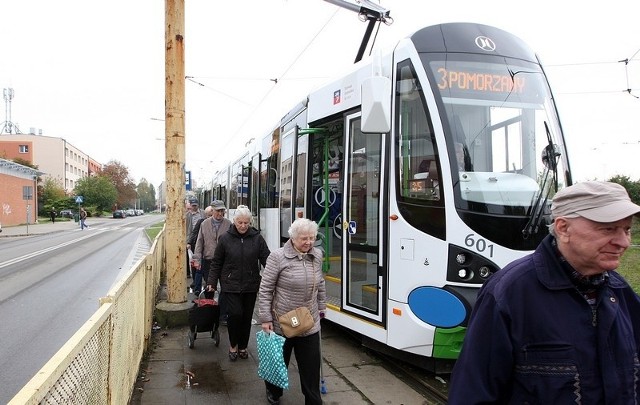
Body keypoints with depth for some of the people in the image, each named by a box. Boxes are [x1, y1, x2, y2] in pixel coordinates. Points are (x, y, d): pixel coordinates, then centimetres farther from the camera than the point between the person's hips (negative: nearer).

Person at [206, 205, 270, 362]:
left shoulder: (257, 238, -2)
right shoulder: (225, 239, -2)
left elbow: (266, 259, -3)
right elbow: (216, 263, 5)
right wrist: (211, 282, 3)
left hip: (251, 285, 2)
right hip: (231, 285, -2)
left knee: (247, 317, 10)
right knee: (235, 314, -10)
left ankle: (242, 347, 29)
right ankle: (233, 345, 15)